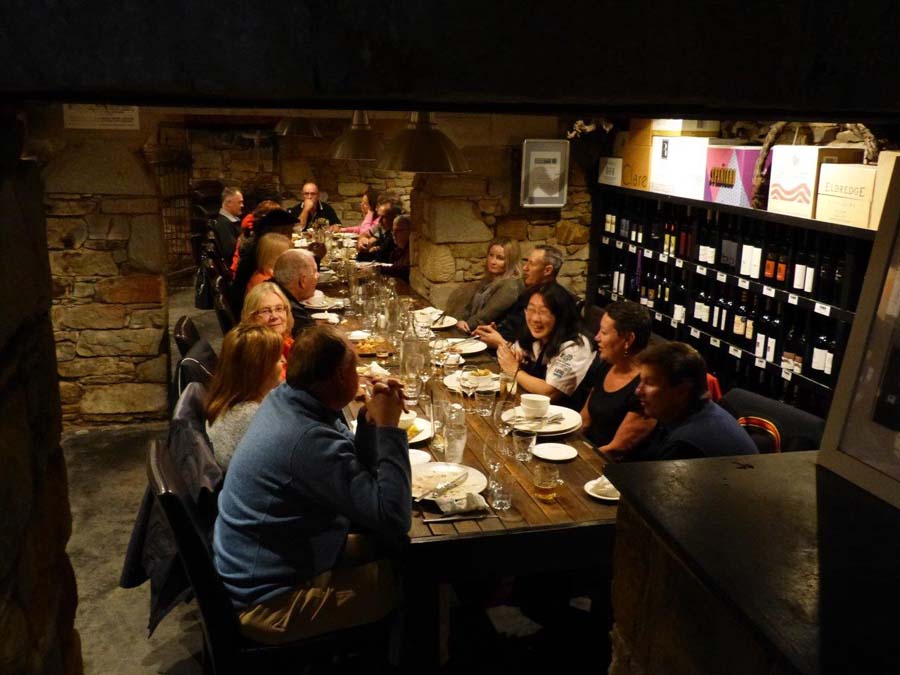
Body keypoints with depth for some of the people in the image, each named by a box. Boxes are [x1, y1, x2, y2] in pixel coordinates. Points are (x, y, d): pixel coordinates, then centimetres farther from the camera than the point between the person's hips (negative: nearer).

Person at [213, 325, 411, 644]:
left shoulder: (284, 399, -3)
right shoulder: (310, 440, -32)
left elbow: (355, 475, 7)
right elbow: (394, 519, -29)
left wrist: (371, 421, -11)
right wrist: (388, 427, -24)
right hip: (267, 600, -9)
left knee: (385, 549, 15)